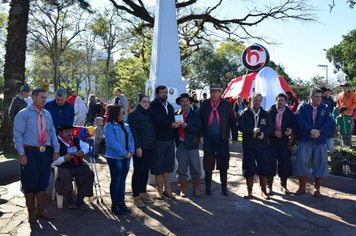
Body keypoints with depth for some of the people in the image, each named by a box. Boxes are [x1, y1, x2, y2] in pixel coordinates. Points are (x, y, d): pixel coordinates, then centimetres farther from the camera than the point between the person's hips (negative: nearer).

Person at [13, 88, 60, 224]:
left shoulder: (47, 115, 13)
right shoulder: (23, 114, -4)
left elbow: (52, 133, 15)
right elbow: (17, 134, -8)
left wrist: (56, 149, 6)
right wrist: (21, 153, -16)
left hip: (45, 152, 5)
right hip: (30, 153, -5)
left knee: (43, 182, 11)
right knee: (30, 183, 3)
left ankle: (41, 210, 25)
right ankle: (31, 212, 18)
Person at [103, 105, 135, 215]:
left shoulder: (126, 126, 13)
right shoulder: (110, 126, -10)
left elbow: (131, 139, 11)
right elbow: (112, 142, -19)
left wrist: (131, 151, -7)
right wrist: (124, 153, -19)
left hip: (126, 157, 7)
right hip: (115, 157, -7)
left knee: (122, 180, 12)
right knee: (116, 181, 1)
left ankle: (121, 202, 22)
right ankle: (115, 205, 11)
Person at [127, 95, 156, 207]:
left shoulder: (148, 113, 16)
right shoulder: (135, 113, -9)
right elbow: (133, 131, -15)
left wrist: (153, 145, 15)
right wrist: (137, 147, -20)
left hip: (150, 148, 8)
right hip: (141, 148, -8)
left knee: (145, 170, 13)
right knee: (138, 171, -1)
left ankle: (143, 193, 23)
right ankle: (136, 196, 9)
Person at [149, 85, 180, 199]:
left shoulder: (170, 106, 19)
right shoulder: (153, 105, -3)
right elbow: (156, 119, -19)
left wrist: (176, 124, -1)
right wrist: (171, 124, -14)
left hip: (169, 140, 6)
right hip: (158, 140, -5)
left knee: (168, 166, 9)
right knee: (158, 166, 1)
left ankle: (167, 189, 16)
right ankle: (159, 190, 12)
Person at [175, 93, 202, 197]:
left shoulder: (195, 115, 3)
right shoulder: (176, 114, 8)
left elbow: (199, 129, -8)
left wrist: (187, 126, -17)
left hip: (192, 145, -1)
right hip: (180, 145, 1)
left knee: (195, 168, 4)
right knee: (181, 168, 6)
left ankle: (196, 188, 17)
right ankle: (183, 189, 17)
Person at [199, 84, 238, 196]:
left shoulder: (226, 105, 3)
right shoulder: (204, 105, 5)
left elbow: (232, 121, 4)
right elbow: (200, 121, 7)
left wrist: (234, 137, 2)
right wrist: (201, 135, -1)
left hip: (222, 138, -1)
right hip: (208, 138, 1)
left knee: (223, 162, 4)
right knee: (208, 162, 4)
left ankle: (224, 187, 19)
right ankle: (208, 187, 18)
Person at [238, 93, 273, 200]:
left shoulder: (265, 114, 10)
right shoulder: (245, 113, 4)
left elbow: (271, 127, 5)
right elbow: (240, 126, -6)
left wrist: (264, 133, -15)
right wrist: (252, 130, -20)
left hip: (262, 146, 2)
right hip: (248, 146, -2)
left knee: (263, 168, 3)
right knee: (249, 168, 3)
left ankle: (263, 190, 18)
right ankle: (249, 189, 19)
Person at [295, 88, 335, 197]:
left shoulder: (325, 108, 7)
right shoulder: (303, 107, 2)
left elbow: (329, 122, -5)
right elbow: (299, 120, -12)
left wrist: (318, 131, -19)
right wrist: (311, 130, -23)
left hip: (320, 142, 2)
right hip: (304, 141, -1)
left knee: (320, 165, 5)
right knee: (302, 163, 1)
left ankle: (317, 188, 20)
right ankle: (302, 187, 17)